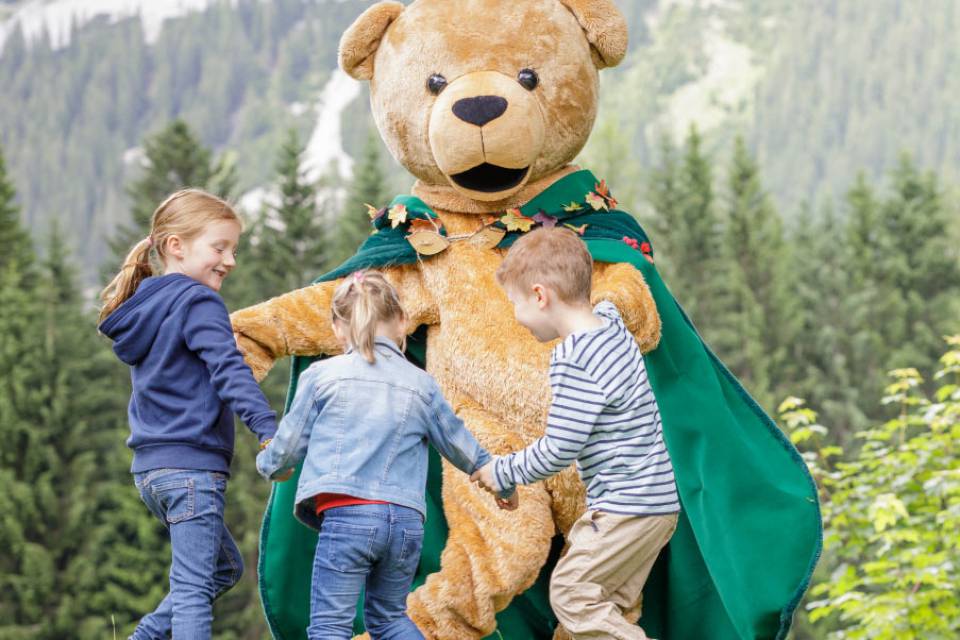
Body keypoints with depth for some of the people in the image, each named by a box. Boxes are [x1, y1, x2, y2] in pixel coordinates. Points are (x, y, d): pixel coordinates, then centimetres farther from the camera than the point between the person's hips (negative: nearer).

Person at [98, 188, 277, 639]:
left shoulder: (145, 307, 18)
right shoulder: (197, 302, -11)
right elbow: (229, 371, -23)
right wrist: (267, 429, -32)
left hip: (151, 467, 9)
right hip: (192, 464, -9)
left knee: (225, 567, 21)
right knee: (193, 585, -10)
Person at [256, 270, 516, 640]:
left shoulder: (322, 376, 5)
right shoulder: (421, 385, 13)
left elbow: (289, 442, 12)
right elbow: (459, 445, 23)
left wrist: (269, 466, 36)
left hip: (347, 515, -4)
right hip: (407, 520, 4)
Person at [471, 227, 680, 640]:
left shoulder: (573, 360, -21)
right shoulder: (611, 325, 7)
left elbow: (559, 450, -20)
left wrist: (503, 472, -4)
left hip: (626, 508, -10)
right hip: (656, 499, 10)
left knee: (572, 592, -5)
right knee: (611, 604, 13)